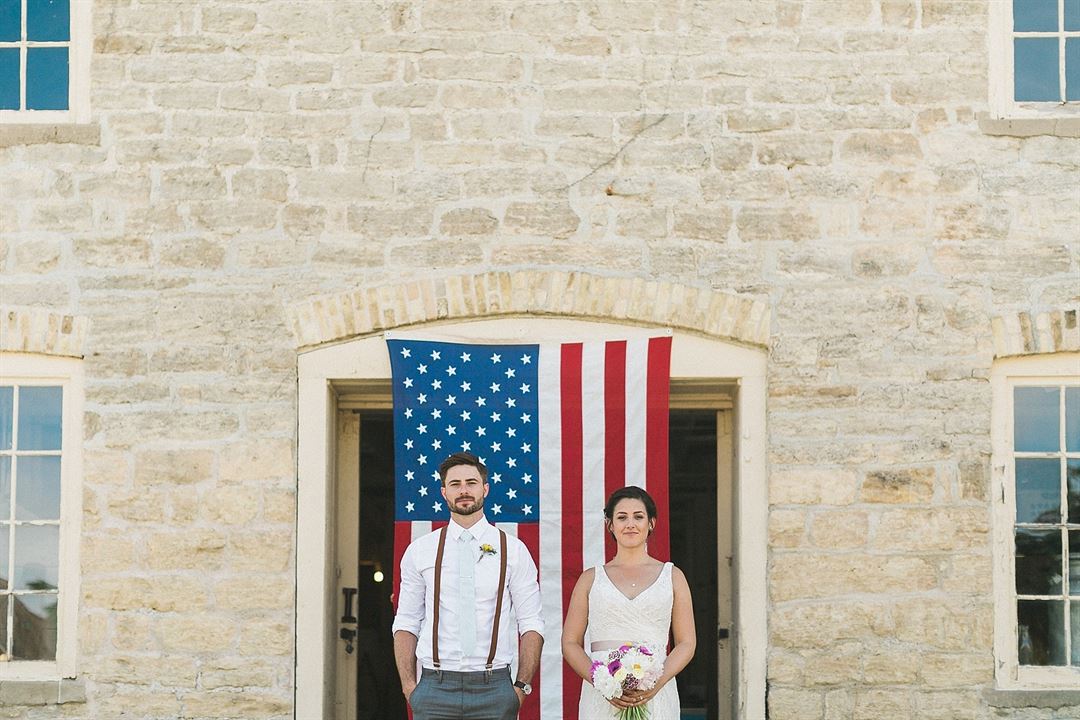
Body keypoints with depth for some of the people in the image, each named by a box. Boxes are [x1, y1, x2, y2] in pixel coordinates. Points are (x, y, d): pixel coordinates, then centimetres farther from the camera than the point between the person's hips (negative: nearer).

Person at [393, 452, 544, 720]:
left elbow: (531, 624, 3)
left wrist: (522, 686, -7)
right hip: (435, 686, 1)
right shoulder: (419, 551, 7)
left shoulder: (513, 550, 4)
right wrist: (409, 687, -2)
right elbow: (406, 624, 7)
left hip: (493, 687, 0)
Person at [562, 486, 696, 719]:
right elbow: (571, 643, 8)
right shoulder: (591, 579, 11)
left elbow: (687, 643, 7)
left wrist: (657, 683, -9)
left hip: (655, 697, 0)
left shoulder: (672, 576, 10)